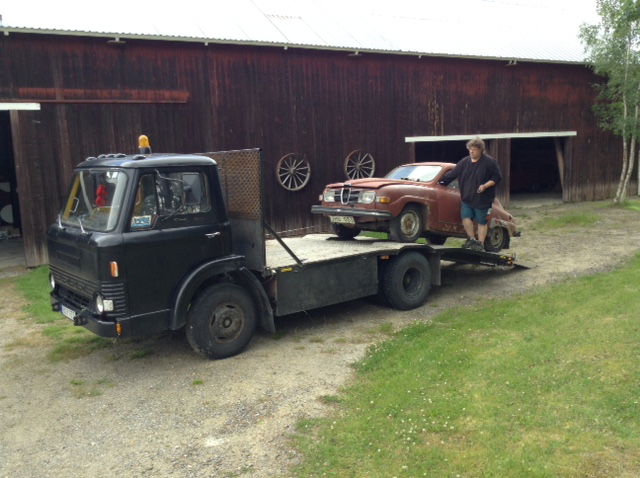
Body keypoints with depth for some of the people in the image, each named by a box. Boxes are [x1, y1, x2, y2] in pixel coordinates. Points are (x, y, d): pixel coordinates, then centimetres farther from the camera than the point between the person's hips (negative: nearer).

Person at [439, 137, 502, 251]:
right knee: (465, 217, -7)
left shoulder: (489, 162, -6)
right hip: (467, 198, 4)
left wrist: (485, 186, -17)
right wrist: (441, 181, 8)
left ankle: (480, 243, 15)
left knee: (481, 221, 3)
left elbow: (497, 177, -4)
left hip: (482, 199, -4)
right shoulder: (465, 162, 6)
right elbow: (452, 174, 12)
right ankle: (471, 239, 13)